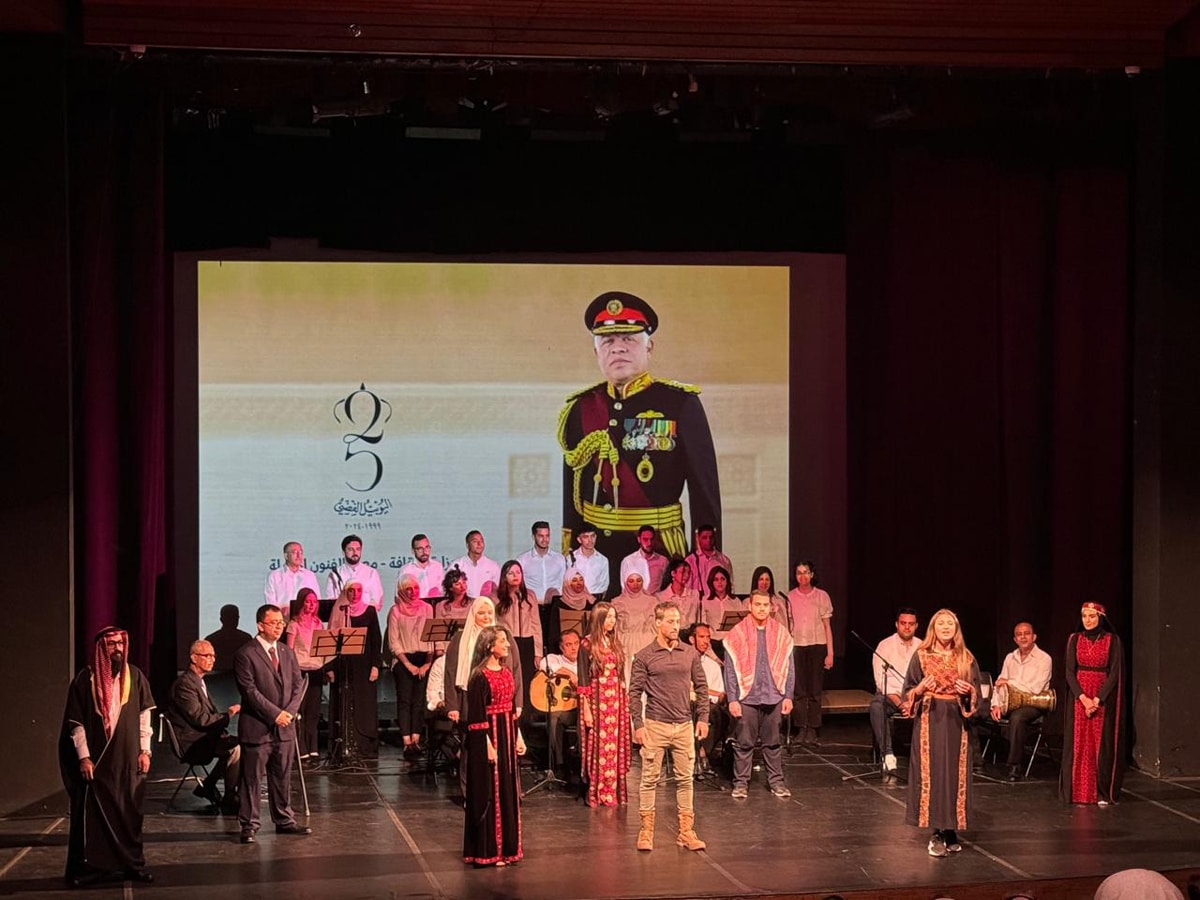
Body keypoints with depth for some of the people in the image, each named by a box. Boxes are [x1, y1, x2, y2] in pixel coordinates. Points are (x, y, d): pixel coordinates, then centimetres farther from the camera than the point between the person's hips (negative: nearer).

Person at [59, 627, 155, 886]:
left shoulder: (134, 676, 3)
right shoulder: (85, 679, -5)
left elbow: (144, 715, 9)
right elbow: (76, 722, -4)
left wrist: (145, 750, 4)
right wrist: (83, 757, -9)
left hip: (127, 758, 3)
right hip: (95, 758, -2)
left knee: (129, 812, 5)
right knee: (92, 813, -1)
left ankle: (132, 863, 13)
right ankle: (89, 867, 5)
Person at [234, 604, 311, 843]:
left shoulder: (287, 652, 12)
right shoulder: (246, 655, -10)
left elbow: (298, 683, 11)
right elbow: (250, 691, -14)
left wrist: (289, 711, -5)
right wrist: (275, 714, -16)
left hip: (284, 727, 6)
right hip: (256, 728, -6)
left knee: (282, 777, 14)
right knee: (251, 779, 0)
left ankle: (284, 820, 23)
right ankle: (249, 825, 5)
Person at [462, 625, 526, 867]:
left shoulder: (507, 672, 11)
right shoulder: (480, 677, -14)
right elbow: (477, 716, -15)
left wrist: (518, 737, 13)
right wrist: (487, 744, -19)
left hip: (507, 733, 8)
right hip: (489, 736, -8)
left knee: (509, 791, 11)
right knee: (489, 792, -3)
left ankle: (506, 847, 20)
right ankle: (488, 851, 3)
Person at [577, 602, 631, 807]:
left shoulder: (615, 643, 12)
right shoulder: (587, 645, -5)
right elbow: (583, 681, -7)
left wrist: (625, 703, 11)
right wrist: (586, 710, -12)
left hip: (616, 700, 5)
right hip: (597, 700, -5)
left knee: (615, 746, 5)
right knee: (598, 746, -3)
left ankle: (613, 792, 11)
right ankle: (596, 794, 3)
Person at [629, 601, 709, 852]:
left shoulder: (690, 653, 5)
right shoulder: (644, 656, -3)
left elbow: (701, 687, 12)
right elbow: (635, 693, -2)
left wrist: (703, 718, 5)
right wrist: (638, 725, -8)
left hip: (684, 726, 3)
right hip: (655, 725, -3)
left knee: (685, 779, 6)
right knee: (649, 779, 1)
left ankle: (686, 831, 12)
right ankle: (646, 831, 7)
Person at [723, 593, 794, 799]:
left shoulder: (781, 633, 5)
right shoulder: (737, 634, -1)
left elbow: (789, 668, 8)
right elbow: (730, 669, -2)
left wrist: (788, 696, 3)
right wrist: (732, 699, -7)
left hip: (774, 697, 2)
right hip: (746, 697, -2)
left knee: (773, 742, 8)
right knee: (744, 743, 2)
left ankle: (776, 781, 17)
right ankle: (740, 782, 11)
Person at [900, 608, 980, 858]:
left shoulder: (966, 659, 6)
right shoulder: (921, 657, 1)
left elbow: (976, 695, 9)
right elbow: (908, 693, 3)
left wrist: (968, 691, -12)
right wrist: (920, 690, -18)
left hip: (956, 722, 2)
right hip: (930, 721, -2)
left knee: (955, 773, 1)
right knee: (931, 773, -5)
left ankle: (951, 830, 10)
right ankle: (937, 833, 1)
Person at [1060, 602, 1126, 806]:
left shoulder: (1112, 641, -2)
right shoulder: (1074, 639, 5)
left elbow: (1114, 673, -6)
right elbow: (1069, 672, 1)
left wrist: (1097, 699, -15)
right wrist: (1083, 698, -12)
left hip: (1104, 698, -2)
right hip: (1078, 697, 2)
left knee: (1102, 744, -2)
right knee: (1079, 744, 1)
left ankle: (1103, 793, 2)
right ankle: (1079, 792, 4)